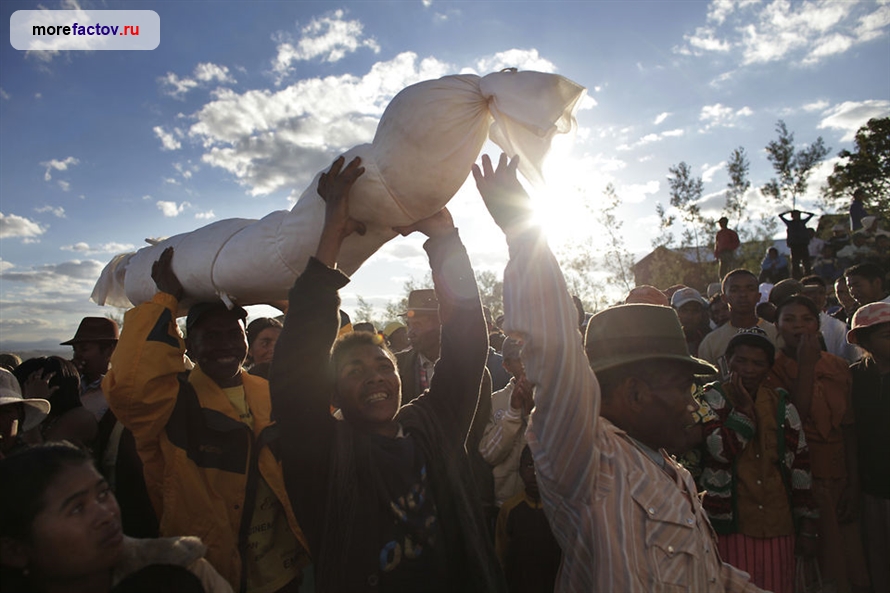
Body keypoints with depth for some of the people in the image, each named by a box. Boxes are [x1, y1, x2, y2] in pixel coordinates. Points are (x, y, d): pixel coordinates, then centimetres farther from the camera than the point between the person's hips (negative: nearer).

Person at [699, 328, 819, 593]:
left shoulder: (781, 403, 7)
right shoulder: (711, 398, -4)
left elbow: (800, 464, 10)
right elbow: (720, 451, -17)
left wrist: (807, 525, 10)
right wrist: (743, 409, -15)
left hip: (779, 526, 4)